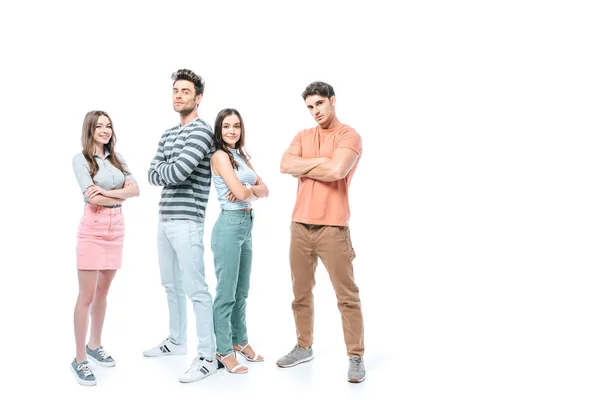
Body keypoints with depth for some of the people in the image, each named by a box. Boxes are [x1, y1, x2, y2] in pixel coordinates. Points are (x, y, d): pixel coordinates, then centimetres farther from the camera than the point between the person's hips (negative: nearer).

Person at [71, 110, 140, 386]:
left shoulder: (117, 158, 12)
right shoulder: (80, 159, -3)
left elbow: (136, 190, 1)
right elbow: (93, 197, -15)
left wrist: (107, 192, -14)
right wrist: (122, 194, -3)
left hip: (117, 228, 5)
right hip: (93, 228, -5)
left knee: (103, 292, 14)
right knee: (87, 296, -3)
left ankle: (95, 346, 28)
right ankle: (79, 359, 5)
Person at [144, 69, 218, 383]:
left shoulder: (201, 131, -10)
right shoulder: (167, 135, 17)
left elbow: (177, 172, -21)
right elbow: (152, 174, 8)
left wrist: (164, 170, 0)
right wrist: (172, 170, -11)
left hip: (186, 221, -9)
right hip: (164, 219, 9)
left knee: (195, 290, -7)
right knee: (171, 285, 19)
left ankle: (207, 357, 0)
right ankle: (176, 340, 34)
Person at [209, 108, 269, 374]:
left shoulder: (242, 156, 15)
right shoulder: (220, 156, -9)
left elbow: (265, 190, 8)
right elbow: (240, 193, -19)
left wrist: (248, 189, -11)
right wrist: (252, 190, 1)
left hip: (247, 225, 8)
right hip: (230, 225, -8)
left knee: (241, 291, 17)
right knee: (226, 292, -1)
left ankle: (239, 341, 30)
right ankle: (223, 351, 9)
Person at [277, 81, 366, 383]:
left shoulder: (349, 136, -3)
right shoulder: (302, 136, 14)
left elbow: (336, 170, -20)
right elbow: (285, 165, -4)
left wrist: (304, 168, -6)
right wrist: (320, 161, -9)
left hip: (332, 228, -5)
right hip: (299, 225, 6)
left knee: (346, 295, 1)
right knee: (301, 292, 14)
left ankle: (356, 357, 10)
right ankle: (303, 348, 29)